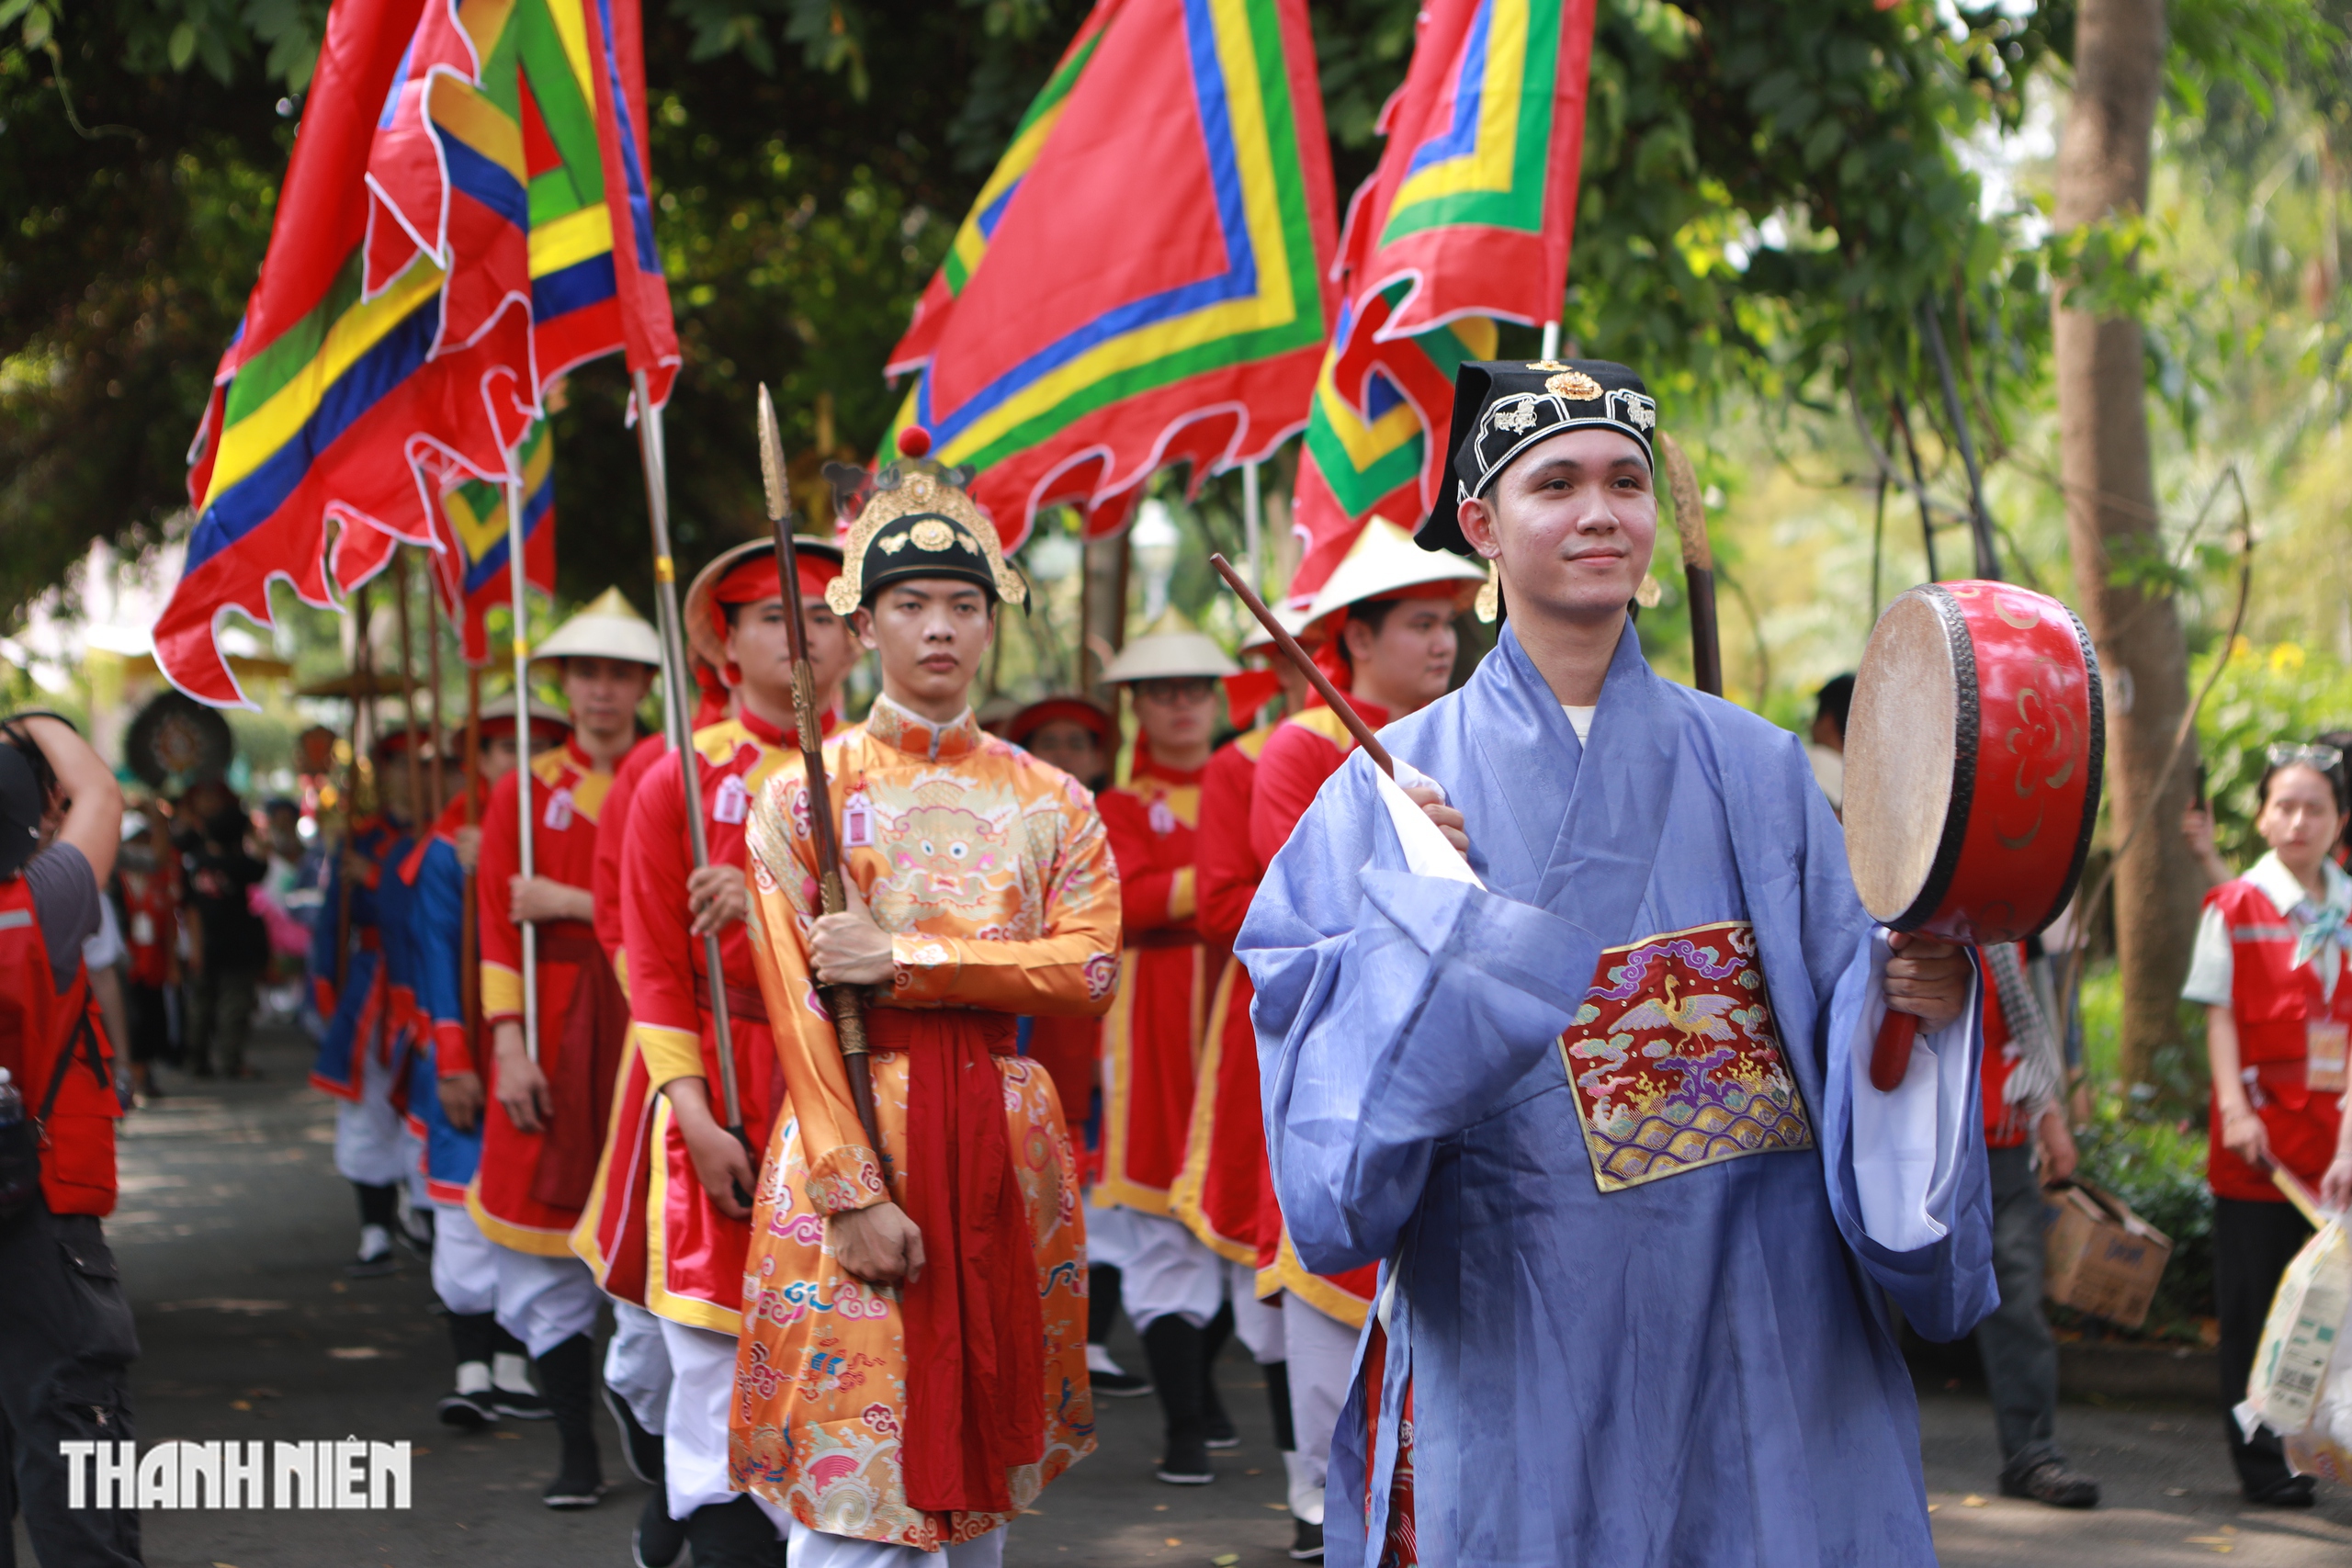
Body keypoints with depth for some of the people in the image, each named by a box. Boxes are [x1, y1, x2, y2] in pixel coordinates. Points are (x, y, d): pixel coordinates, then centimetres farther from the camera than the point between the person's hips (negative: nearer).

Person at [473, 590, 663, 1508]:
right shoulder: (525, 791, 7)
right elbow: (500, 932, 1)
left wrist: (571, 903, -10)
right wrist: (510, 1048, -9)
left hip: (646, 1028, -1)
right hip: (554, 1036, 1)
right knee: (546, 1258, 1)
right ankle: (578, 1453, 9)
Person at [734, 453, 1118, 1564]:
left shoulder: (1049, 800, 9)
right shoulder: (803, 794, 1)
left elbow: (1091, 966, -6)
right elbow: (797, 1011, -6)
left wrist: (902, 960, -16)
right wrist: (856, 1192, -16)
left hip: (1005, 1137, 3)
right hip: (855, 1135, -3)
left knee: (980, 1446, 10)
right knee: (850, 1478, -7)